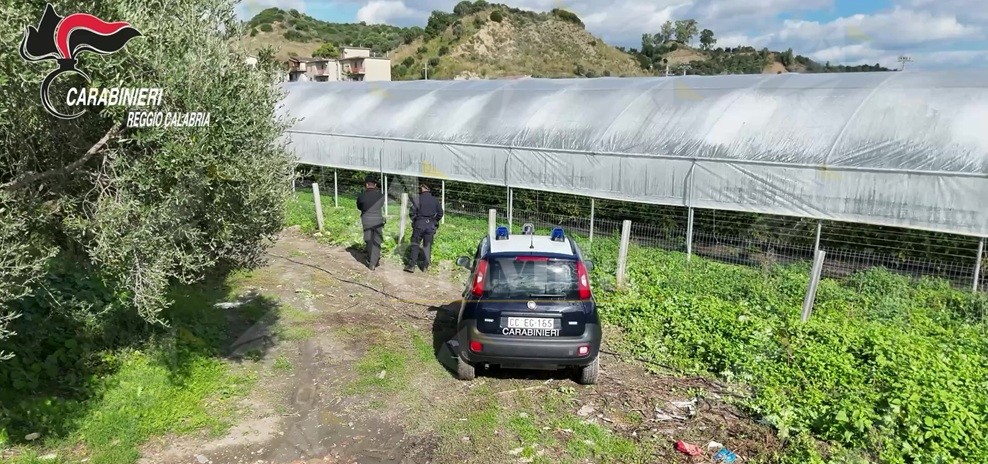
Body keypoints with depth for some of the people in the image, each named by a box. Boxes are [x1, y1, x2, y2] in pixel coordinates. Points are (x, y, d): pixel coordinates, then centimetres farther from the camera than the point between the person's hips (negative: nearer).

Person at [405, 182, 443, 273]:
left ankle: (411, 265, 1)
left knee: (415, 245, 4)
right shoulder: (435, 200, 5)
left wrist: (414, 221, 4)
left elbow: (413, 212, -10)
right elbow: (440, 213, 9)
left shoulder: (418, 199, -7)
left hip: (419, 224, -3)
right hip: (431, 226, 3)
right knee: (427, 246, 10)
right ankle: (425, 266, 11)